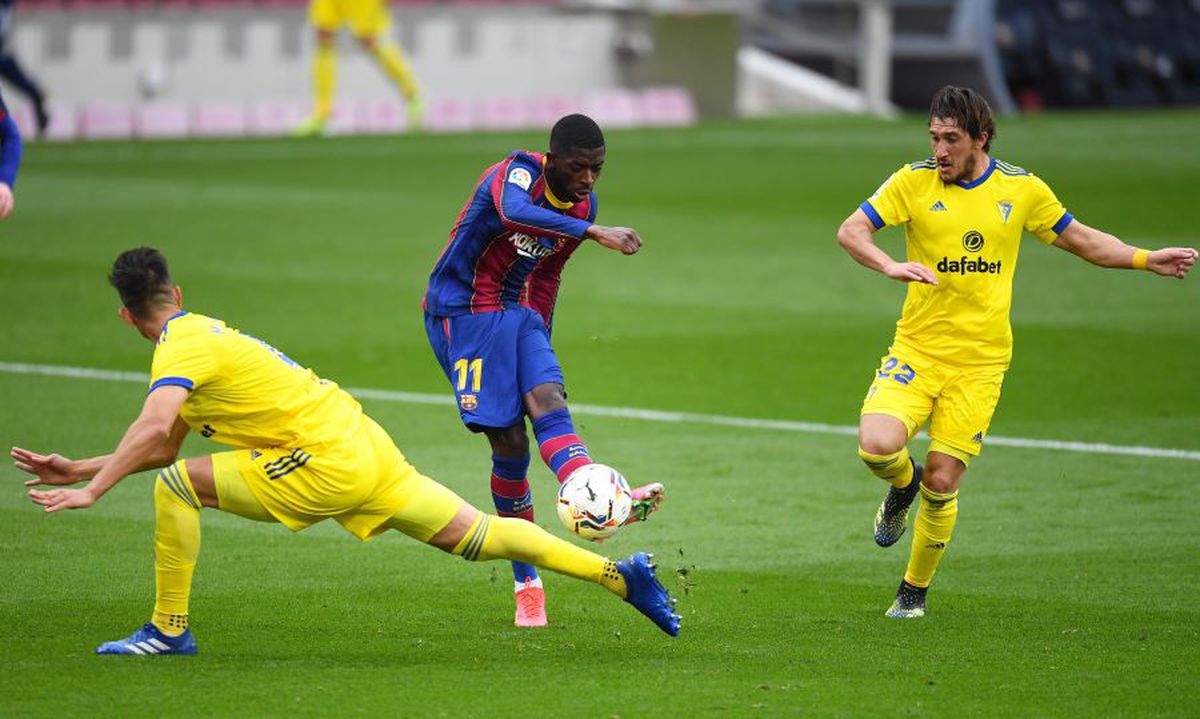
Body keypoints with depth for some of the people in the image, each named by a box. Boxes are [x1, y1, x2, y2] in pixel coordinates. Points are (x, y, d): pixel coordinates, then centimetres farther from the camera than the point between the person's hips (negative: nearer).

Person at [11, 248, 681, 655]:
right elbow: (162, 444, 26)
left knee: (178, 486, -7)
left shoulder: (182, 347, -9)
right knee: (476, 535, 11)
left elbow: (154, 430, -27)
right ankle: (617, 572, 9)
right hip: (363, 448, 9)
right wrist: (78, 469, 23)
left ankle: (169, 630, -1)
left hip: (326, 465, -9)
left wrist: (92, 490, -24)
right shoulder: (205, 333, 21)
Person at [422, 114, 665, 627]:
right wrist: (594, 232, -49)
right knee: (509, 441, -10)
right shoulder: (517, 172, -18)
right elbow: (515, 213, -43)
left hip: (518, 315, 6)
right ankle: (526, 584, -3)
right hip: (461, 311, -6)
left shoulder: (583, 203, 5)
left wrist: (539, 343, 21)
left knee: (549, 401, -21)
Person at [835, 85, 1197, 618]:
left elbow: (1078, 239, 18)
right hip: (916, 349, 0)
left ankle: (915, 590, 19)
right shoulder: (914, 181, -3)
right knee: (877, 445, -23)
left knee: (941, 484, -4)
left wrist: (1147, 259, 12)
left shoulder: (1020, 189, 3)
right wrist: (890, 265, -27)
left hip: (979, 363, 0)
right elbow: (850, 231, -8)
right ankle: (903, 484, 16)